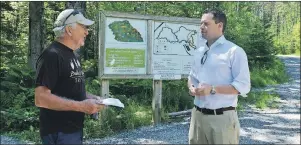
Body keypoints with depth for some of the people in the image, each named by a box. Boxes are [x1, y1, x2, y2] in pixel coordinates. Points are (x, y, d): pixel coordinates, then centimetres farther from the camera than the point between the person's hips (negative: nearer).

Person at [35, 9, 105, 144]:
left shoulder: (70, 55, 12)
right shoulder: (52, 55, -18)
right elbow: (41, 99, -24)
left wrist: (91, 97, 6)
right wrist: (81, 106, -25)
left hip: (74, 129, 9)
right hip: (59, 133, -9)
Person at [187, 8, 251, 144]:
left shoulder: (234, 51, -9)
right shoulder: (199, 52, 13)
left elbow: (243, 85, -14)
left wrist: (212, 89, -21)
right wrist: (191, 87, -1)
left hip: (222, 117, -6)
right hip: (197, 115, 6)